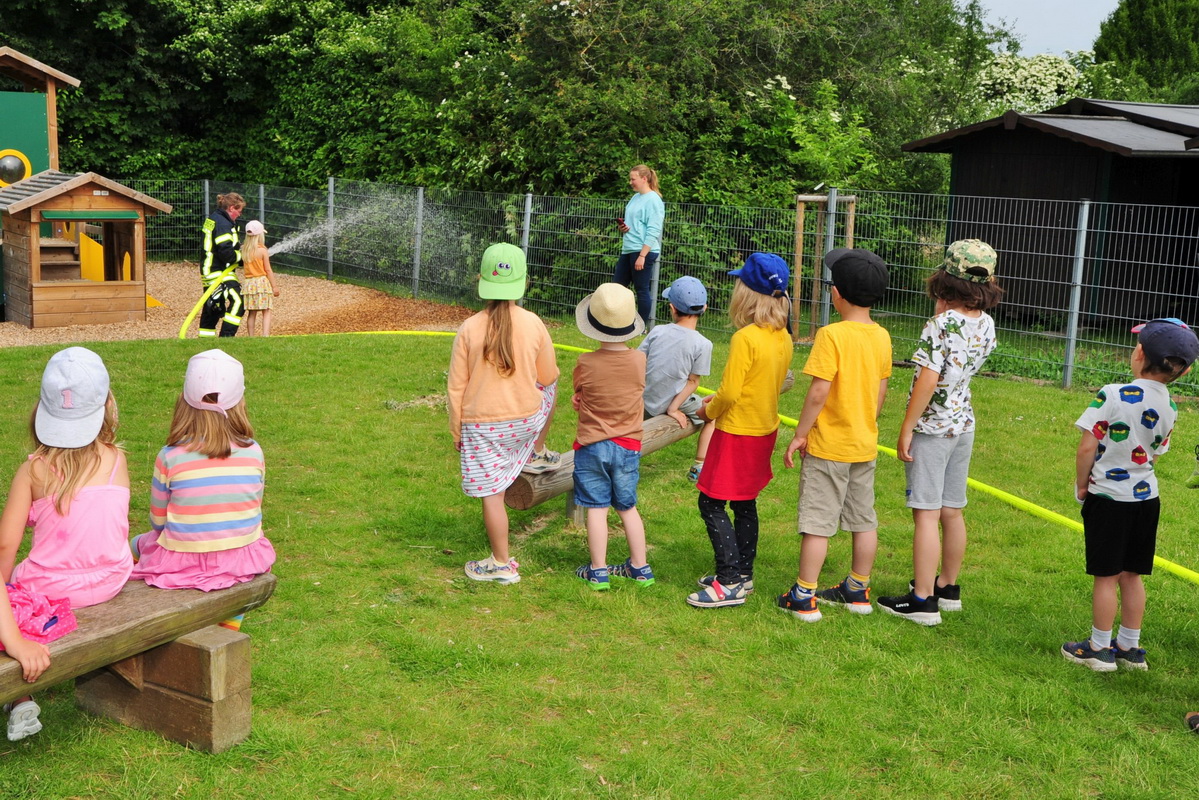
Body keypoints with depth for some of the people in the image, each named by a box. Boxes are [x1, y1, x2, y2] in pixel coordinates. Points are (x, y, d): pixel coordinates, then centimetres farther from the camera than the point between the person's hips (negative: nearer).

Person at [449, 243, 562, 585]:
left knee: (491, 493, 8)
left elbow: (455, 387, -6)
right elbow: (548, 377, 3)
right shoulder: (533, 324, -10)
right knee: (549, 387, 32)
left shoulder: (469, 329, -12)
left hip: (481, 425, -1)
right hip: (527, 421, 2)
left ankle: (501, 564, 16)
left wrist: (456, 432, 7)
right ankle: (537, 455, 45)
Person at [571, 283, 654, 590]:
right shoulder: (640, 360, -9)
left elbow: (577, 395, 0)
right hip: (628, 447, 3)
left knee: (597, 509, 5)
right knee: (628, 507, 15)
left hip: (592, 446, -3)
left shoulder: (585, 363, -16)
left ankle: (598, 571, 12)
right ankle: (640, 568, 22)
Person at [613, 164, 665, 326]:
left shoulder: (653, 200, -11)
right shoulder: (635, 197, 15)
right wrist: (623, 226, 4)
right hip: (628, 250, 9)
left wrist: (642, 255, -20)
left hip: (644, 251, -9)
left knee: (642, 290, -3)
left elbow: (653, 231, -16)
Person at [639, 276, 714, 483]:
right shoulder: (702, 344, -15)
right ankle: (699, 468, 16)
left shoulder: (657, 332, -8)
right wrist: (673, 408, -6)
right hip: (673, 401, -3)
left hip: (644, 404, 3)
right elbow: (693, 381, -12)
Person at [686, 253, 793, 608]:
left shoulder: (745, 338, -23)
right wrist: (719, 400, 15)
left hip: (737, 432, -9)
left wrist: (708, 411, -1)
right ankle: (742, 572, 28)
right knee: (745, 503, 19)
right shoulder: (783, 338, 2)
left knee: (712, 504, -1)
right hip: (765, 429, 9)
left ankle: (730, 583, -2)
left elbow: (729, 393, -22)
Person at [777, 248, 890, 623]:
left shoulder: (832, 335, -19)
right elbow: (881, 391, 10)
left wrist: (800, 435, -12)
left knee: (817, 521, 0)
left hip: (829, 445, -7)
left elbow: (819, 392, -21)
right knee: (864, 520, 15)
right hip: (866, 444, 7)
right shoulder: (881, 336, 2)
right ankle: (858, 590, 27)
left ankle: (803, 597, 6)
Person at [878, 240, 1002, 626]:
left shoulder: (941, 325, -19)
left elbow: (928, 381, -22)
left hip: (931, 429, -7)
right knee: (952, 511, 17)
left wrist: (906, 430, -15)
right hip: (964, 425, 8)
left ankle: (923, 600, 2)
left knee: (926, 514, -3)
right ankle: (948, 587, 30)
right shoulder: (986, 325, 3)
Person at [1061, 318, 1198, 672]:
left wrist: (1081, 484, -2)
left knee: (1106, 576, 4)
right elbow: (1155, 453, 7)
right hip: (1146, 496, 6)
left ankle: (1099, 648, 14)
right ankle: (1130, 648, 25)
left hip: (1108, 498, -5)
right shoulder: (1169, 408, -1)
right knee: (1131, 575, 15)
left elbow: (1087, 448, -17)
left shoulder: (1113, 395, -19)